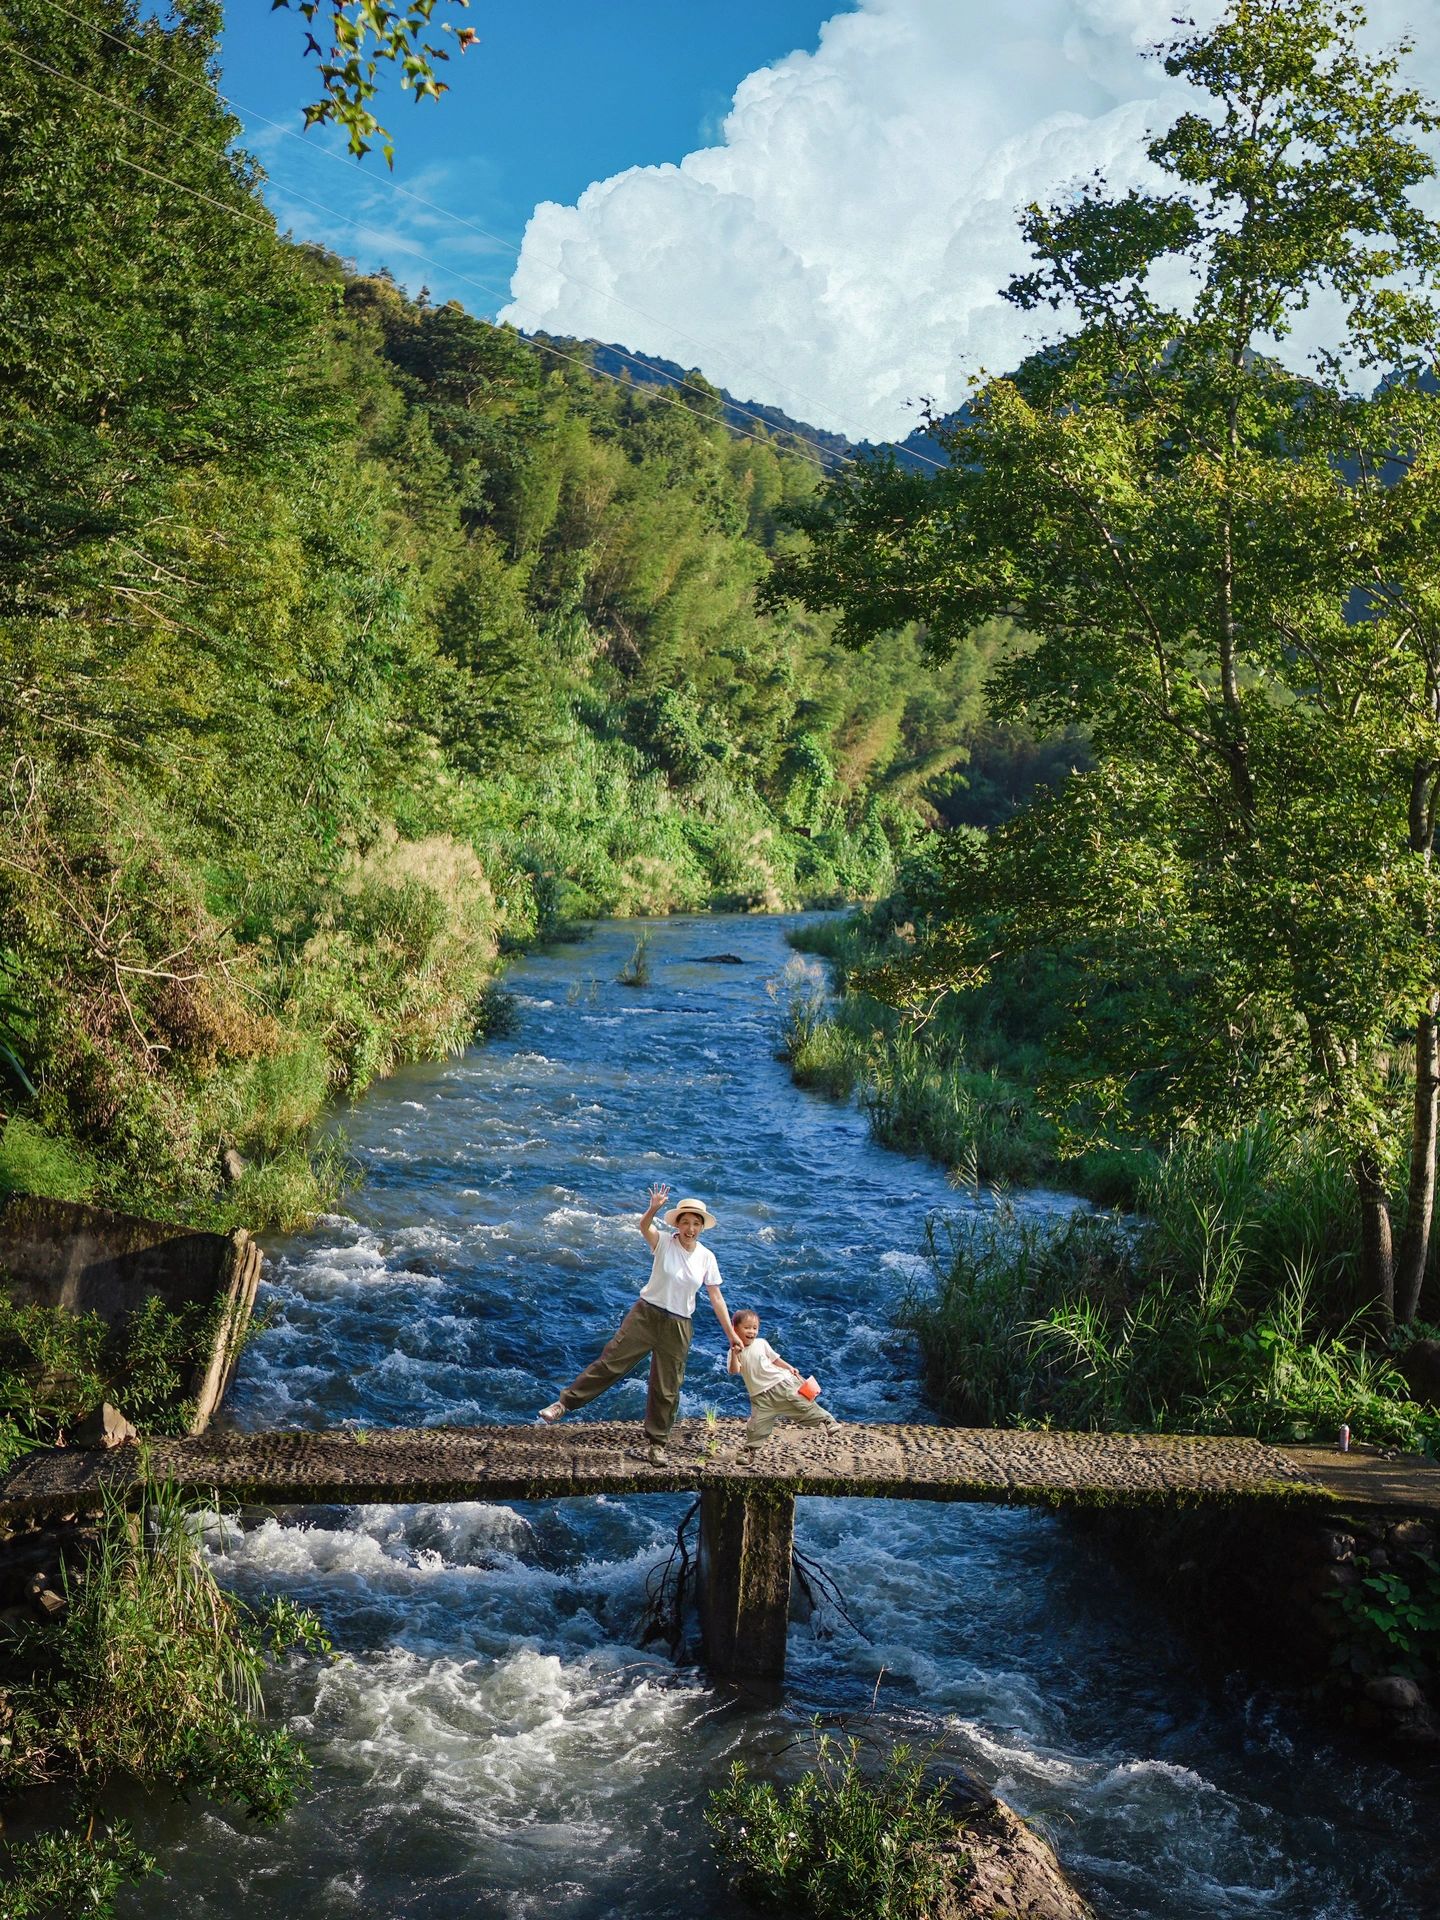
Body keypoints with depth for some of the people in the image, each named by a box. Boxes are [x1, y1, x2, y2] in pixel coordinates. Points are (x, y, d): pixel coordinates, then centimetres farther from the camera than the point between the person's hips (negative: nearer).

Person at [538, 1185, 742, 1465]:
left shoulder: (706, 1258, -1)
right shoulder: (664, 1243, -8)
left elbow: (717, 1298, 5)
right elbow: (644, 1226, -29)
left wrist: (731, 1334, 4)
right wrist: (653, 1208, -51)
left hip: (678, 1327, 2)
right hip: (646, 1314, -2)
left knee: (667, 1389, 7)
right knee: (610, 1362, -8)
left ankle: (657, 1444, 19)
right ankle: (564, 1404, 0)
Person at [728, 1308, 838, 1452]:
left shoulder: (761, 1343, 4)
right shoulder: (735, 1351, -3)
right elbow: (734, 1371, -20)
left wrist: (790, 1368, 3)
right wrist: (734, 1354, -35)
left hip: (781, 1382, 1)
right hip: (761, 1394, -1)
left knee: (802, 1403, -3)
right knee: (756, 1425, -6)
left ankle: (826, 1420, 11)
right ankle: (750, 1448, 14)